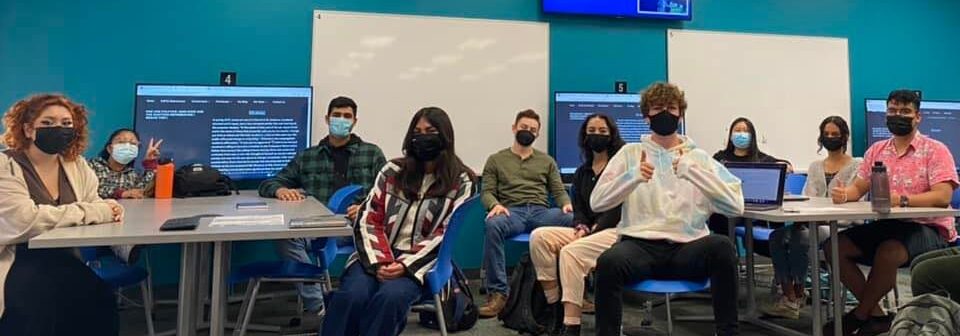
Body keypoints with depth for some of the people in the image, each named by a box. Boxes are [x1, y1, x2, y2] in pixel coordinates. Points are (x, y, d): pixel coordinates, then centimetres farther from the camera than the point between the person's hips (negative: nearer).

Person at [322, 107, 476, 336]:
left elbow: (445, 235, -4)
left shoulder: (460, 182, 4)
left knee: (390, 297, -34)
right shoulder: (393, 171, 12)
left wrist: (406, 265, -17)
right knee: (352, 296, -29)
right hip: (377, 257, 2)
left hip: (419, 262, -2)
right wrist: (379, 263, -13)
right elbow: (368, 221, 4)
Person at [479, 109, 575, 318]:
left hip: (541, 212, 2)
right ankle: (498, 293, -33)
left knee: (575, 220, -31)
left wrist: (566, 204, -9)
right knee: (493, 225, -39)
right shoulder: (496, 160, 19)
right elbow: (487, 192, 10)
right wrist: (495, 205, -15)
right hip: (511, 212, -1)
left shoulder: (547, 161, 24)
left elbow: (558, 190, 16)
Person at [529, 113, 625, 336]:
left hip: (616, 231, -6)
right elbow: (579, 208, 14)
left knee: (571, 251, -33)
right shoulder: (581, 172, 20)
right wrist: (581, 228, -8)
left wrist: (592, 232, -17)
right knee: (539, 236, -17)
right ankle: (553, 305, -18)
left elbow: (619, 209, -9)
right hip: (589, 232, 6)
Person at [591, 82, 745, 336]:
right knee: (609, 261, -34)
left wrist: (692, 171, -14)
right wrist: (633, 176, -16)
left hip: (687, 248, 1)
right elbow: (596, 202, 1)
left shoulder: (699, 157, 12)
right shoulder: (631, 153, 12)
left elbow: (735, 205, -2)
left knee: (721, 246, -31)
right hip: (640, 245, -1)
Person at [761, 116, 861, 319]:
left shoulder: (856, 166, 6)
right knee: (778, 236, -26)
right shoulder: (814, 167, 22)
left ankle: (798, 294, -18)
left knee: (801, 237, -34)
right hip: (813, 221, 5)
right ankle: (788, 297, -25)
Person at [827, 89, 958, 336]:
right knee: (836, 247, -13)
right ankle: (876, 315, -5)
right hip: (886, 224, 6)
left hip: (928, 228, -6)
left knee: (887, 252, -35)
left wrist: (902, 200, -34)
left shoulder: (935, 150, -5)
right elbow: (858, 188, 10)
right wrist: (844, 193, -15)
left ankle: (858, 316, -13)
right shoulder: (877, 150, 11)